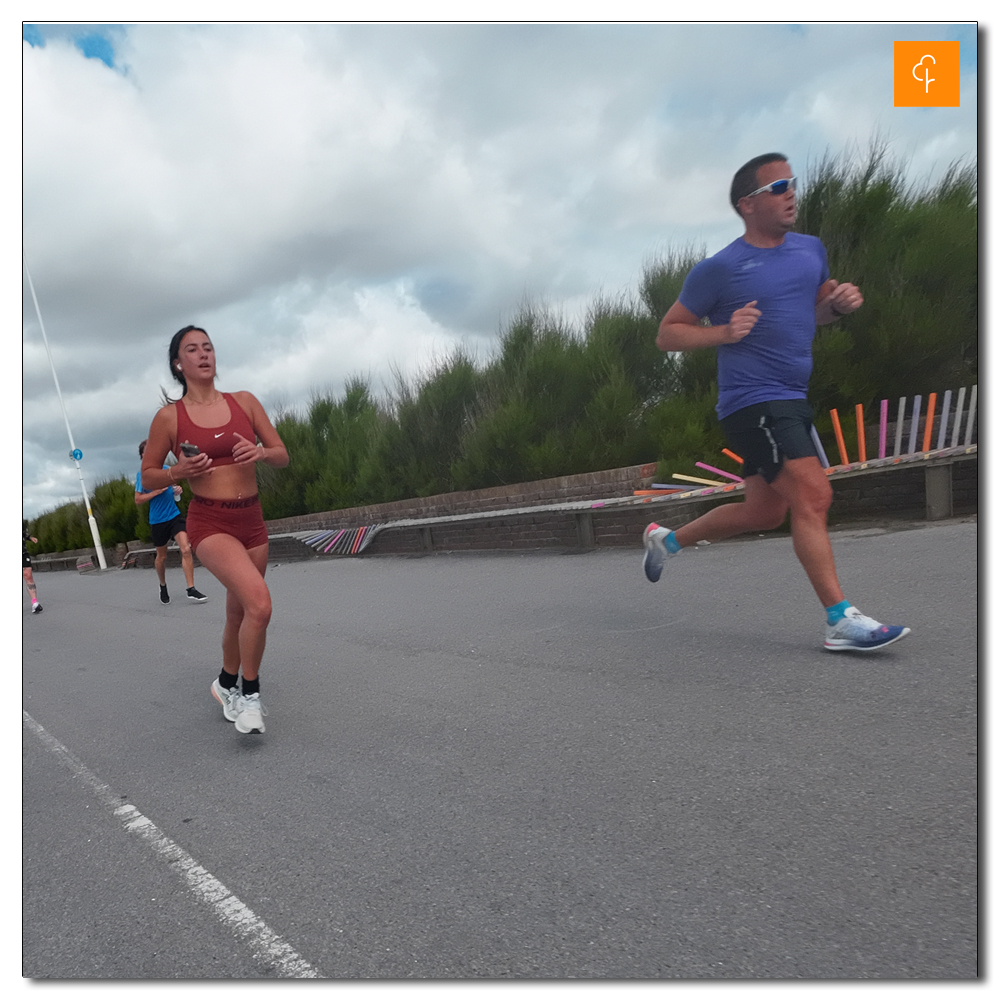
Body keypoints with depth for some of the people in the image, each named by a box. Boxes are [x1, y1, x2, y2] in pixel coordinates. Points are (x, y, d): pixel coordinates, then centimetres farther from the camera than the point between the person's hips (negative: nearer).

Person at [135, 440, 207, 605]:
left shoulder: (166, 469, 8)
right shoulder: (142, 474, -5)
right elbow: (138, 500, -6)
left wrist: (177, 491, 0)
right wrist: (157, 491, -17)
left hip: (175, 515, 3)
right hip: (157, 520, -3)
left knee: (186, 549, -13)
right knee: (161, 556, 12)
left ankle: (191, 590, -12)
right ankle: (163, 587, 37)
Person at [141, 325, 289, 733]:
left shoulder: (244, 402, 4)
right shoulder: (169, 416, -3)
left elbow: (283, 456, 8)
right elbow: (148, 475, 7)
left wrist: (261, 452, -14)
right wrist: (179, 471, -13)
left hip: (252, 519, 4)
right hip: (209, 522, -4)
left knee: (239, 612, 17)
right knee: (259, 600, -25)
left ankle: (227, 684, 43)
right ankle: (250, 694, -5)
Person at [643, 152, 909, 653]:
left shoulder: (810, 249, 12)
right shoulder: (719, 268, -8)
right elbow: (666, 334, -3)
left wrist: (841, 302, 4)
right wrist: (724, 332, -19)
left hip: (791, 402, 8)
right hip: (751, 401, -8)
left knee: (764, 512, 15)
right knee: (813, 494, -18)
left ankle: (666, 539, 34)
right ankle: (842, 622, -13)